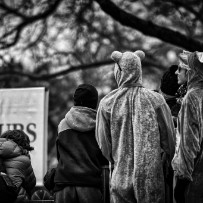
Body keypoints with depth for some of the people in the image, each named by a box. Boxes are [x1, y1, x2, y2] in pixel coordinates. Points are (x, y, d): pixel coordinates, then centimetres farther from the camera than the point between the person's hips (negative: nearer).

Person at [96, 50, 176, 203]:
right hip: (151, 177, 0)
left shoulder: (107, 104, -3)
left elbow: (103, 145, 2)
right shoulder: (156, 100, -5)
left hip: (121, 176, 0)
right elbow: (169, 139, -1)